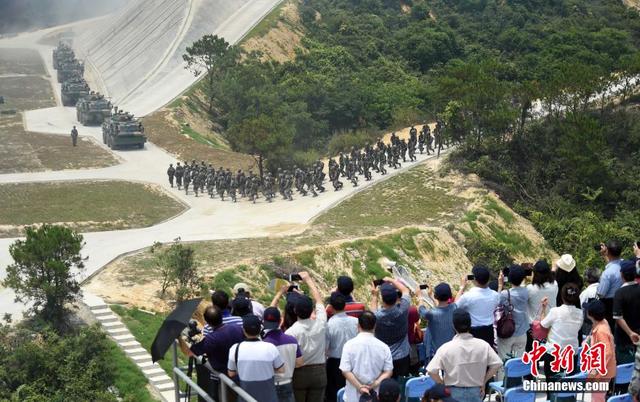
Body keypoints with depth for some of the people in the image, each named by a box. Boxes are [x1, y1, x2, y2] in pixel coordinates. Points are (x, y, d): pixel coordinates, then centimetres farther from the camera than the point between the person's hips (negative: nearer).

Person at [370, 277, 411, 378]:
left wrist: (374, 296, 14)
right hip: (402, 357, 2)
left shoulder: (378, 315, -25)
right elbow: (405, 290, 0)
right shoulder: (402, 310, -22)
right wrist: (392, 280, 10)